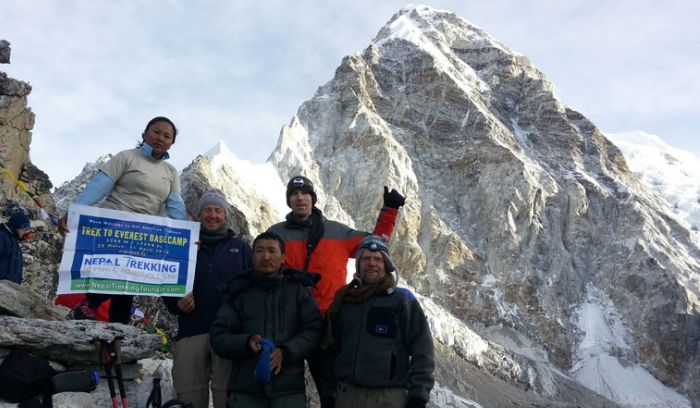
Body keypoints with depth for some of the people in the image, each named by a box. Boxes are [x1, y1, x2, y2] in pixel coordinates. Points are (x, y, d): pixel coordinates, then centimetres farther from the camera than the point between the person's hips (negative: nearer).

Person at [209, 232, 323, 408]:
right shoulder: (239, 292, 11)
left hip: (289, 388, -1)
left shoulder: (298, 290, 9)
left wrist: (285, 352, -14)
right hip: (245, 388, 1)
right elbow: (218, 336, 8)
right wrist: (246, 342, -11)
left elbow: (314, 330, 2)